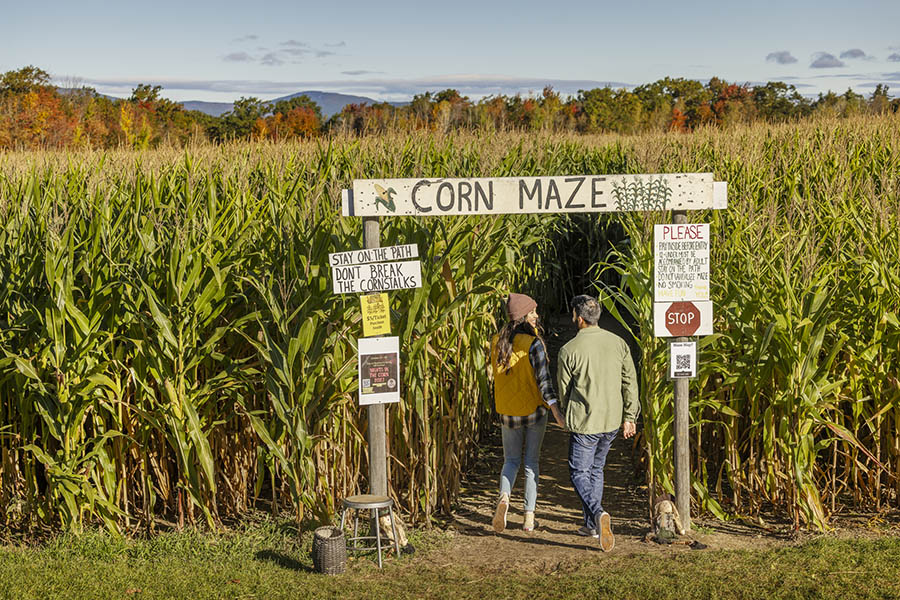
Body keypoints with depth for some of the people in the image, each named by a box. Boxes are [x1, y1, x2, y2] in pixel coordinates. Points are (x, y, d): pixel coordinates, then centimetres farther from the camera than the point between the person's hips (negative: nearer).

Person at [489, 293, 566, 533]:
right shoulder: (534, 343, -15)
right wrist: (556, 411, -23)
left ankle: (504, 495, -13)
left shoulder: (497, 342, -2)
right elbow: (543, 380, -21)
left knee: (511, 460, 16)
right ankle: (529, 517, 9)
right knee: (531, 463, 11)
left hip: (508, 413, 3)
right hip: (535, 411, -3)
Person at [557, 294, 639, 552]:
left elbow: (564, 389, -2)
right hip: (612, 421, 5)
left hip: (584, 423, -5)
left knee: (579, 473, 7)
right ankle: (592, 524, 26)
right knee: (596, 469, 21)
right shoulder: (618, 343, 0)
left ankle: (598, 513, -18)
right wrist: (630, 417, 10)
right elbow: (630, 382, 3)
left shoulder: (569, 350, -13)